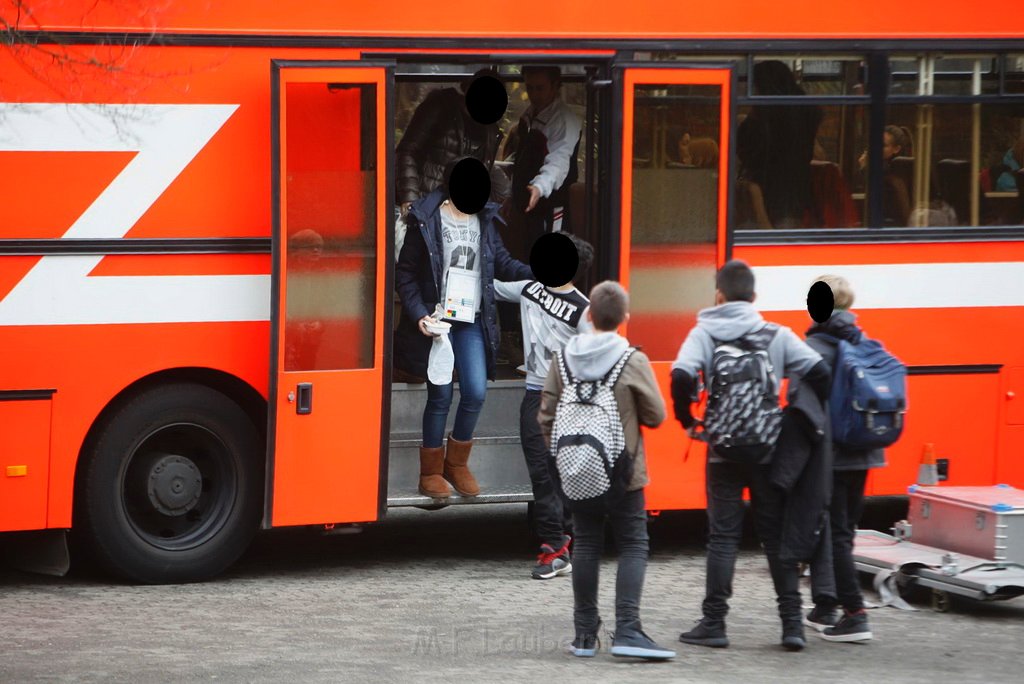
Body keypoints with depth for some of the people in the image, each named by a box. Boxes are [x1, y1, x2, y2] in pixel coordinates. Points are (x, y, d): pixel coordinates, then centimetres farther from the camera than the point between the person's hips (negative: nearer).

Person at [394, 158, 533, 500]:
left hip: (472, 321, 4)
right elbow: (405, 273, -4)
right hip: (437, 321, -4)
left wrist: (537, 273, -3)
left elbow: (502, 263, 13)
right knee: (440, 395, 0)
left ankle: (457, 463, 20)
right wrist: (419, 315, -13)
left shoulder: (485, 219, 7)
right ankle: (431, 471, 16)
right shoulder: (427, 220, -8)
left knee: (476, 393, -1)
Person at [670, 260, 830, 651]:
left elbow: (682, 376, -19)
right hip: (769, 451, 2)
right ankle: (792, 623, 5)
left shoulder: (704, 334, -3)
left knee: (723, 535, 4)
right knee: (777, 535, 8)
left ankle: (714, 623, 4)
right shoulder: (776, 335, 2)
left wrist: (687, 420, -3)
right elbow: (817, 372, -9)